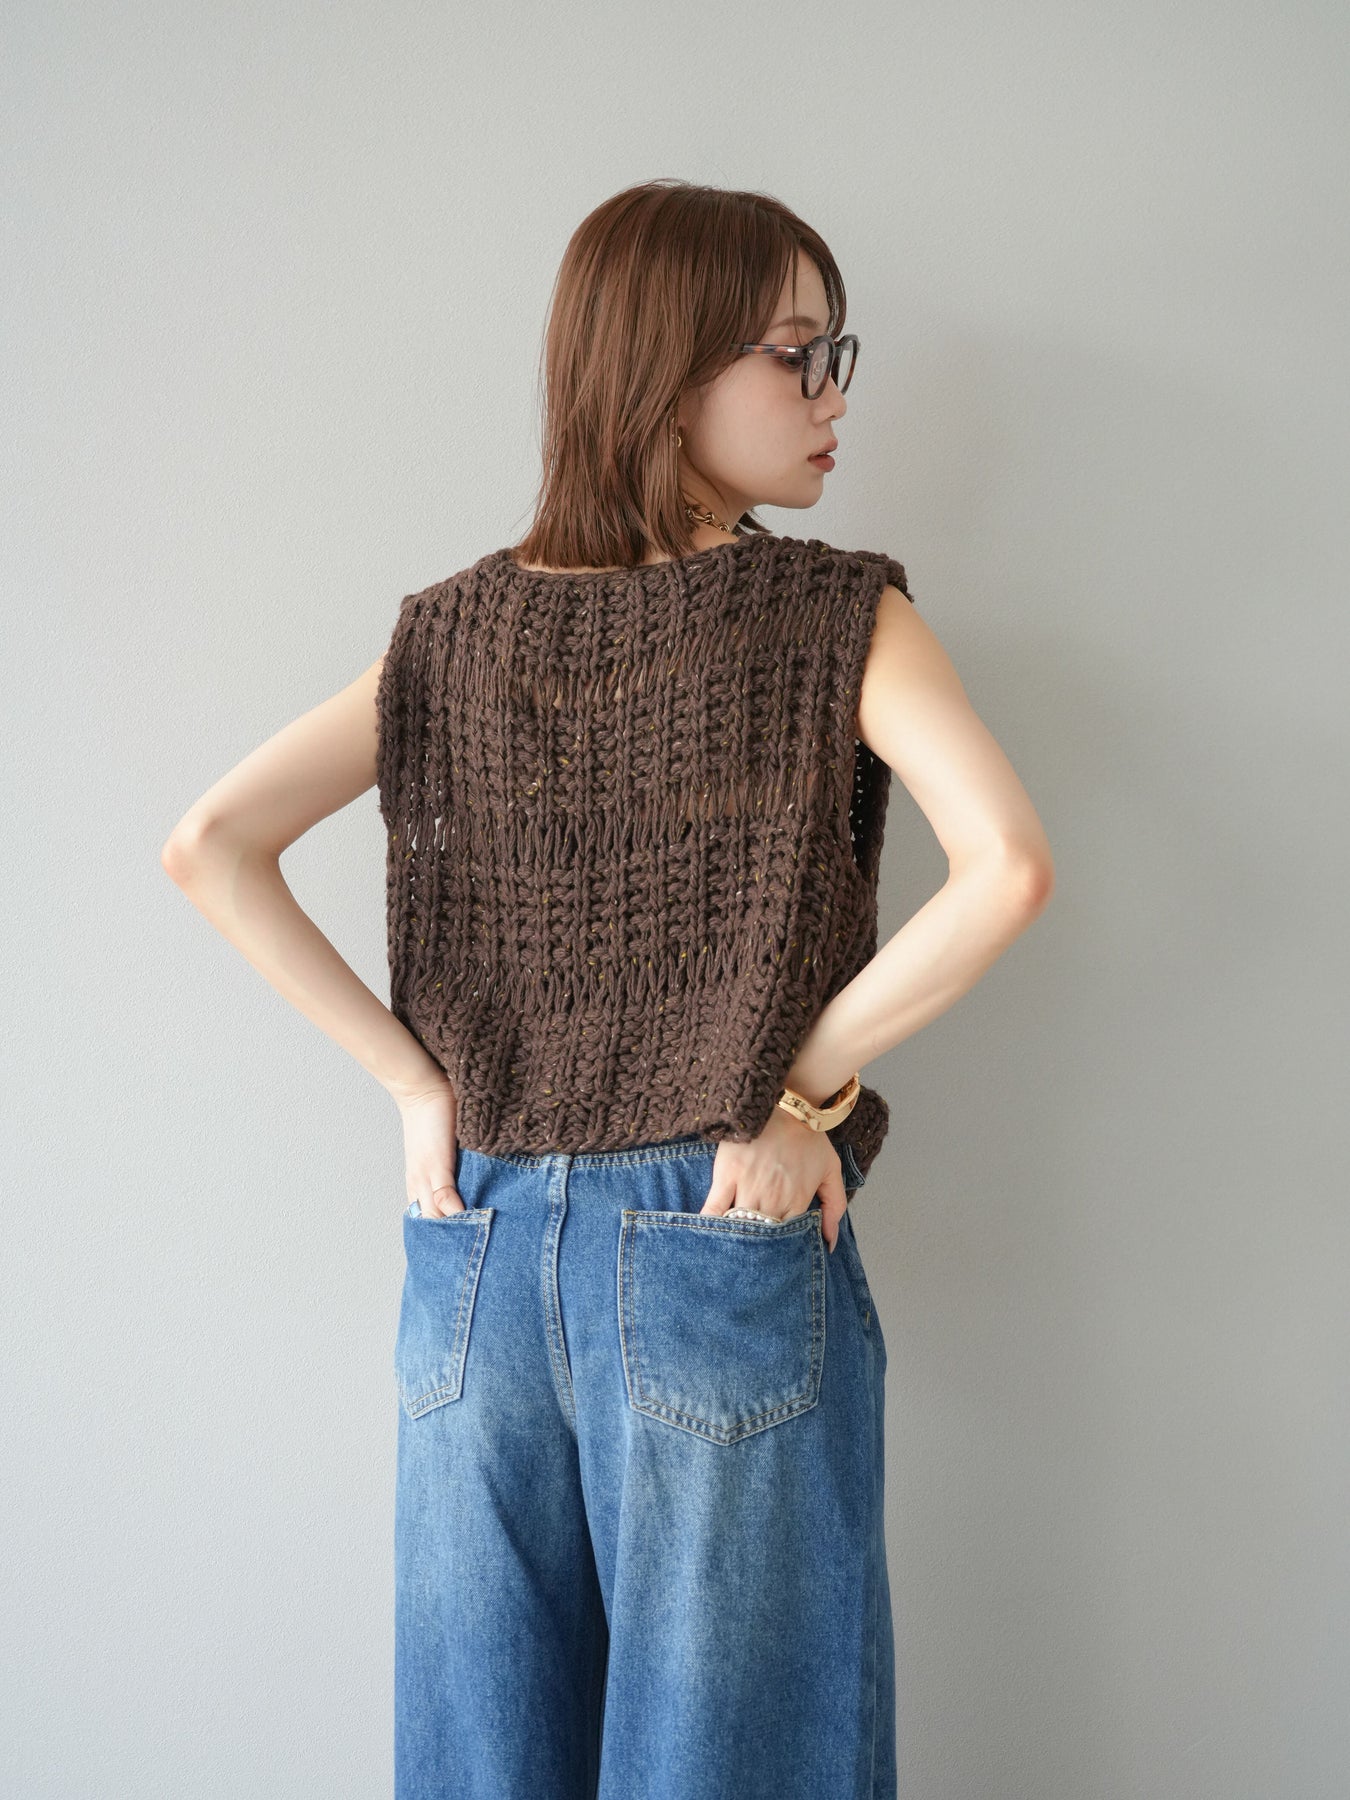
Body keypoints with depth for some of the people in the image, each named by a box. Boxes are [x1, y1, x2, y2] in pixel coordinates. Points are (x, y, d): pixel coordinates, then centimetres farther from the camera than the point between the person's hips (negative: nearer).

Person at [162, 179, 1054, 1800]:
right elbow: (1005, 867, -22)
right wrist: (806, 1076, -11)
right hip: (723, 1247, -4)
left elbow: (208, 848, -2)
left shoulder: (457, 634, 3)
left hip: (475, 1248, 4)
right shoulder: (840, 619, -8)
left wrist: (411, 1077, -1)